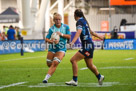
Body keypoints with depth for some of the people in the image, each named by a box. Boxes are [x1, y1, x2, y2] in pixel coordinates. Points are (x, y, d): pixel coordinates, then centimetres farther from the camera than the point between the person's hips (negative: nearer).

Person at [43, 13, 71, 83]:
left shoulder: (66, 27, 1)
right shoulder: (51, 29, -3)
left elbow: (69, 36, -3)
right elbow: (46, 39, -7)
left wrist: (61, 34, -16)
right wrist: (52, 41, -28)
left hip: (61, 49, -1)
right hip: (52, 48, 1)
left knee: (55, 63, -19)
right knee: (49, 64, 5)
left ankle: (46, 78, -20)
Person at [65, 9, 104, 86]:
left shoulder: (79, 21, -11)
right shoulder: (84, 21, 17)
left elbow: (79, 32, -29)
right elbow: (90, 31, 31)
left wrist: (73, 42, -44)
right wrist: (99, 36, 49)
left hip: (87, 46, -10)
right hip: (88, 46, 10)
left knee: (73, 60, -15)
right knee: (89, 65, 18)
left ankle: (75, 80, -17)